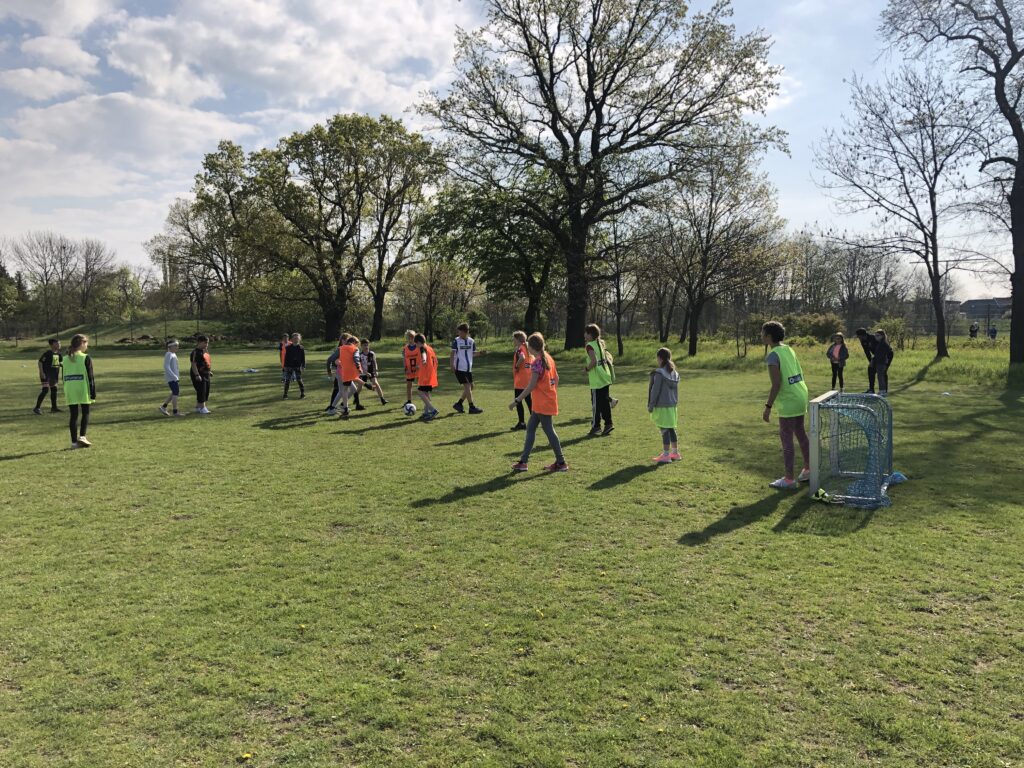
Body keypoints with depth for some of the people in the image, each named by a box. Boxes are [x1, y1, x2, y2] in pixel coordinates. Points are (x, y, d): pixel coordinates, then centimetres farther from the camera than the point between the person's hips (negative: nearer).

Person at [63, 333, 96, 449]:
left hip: (69, 391, 4)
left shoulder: (66, 359, 10)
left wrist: (66, 393, 20)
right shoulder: (86, 358, -6)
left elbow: (64, 377, 13)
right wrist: (93, 393, -3)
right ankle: (82, 436, -9)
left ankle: (74, 441, 9)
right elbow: (90, 377, -7)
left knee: (73, 415, 8)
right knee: (85, 413, 6)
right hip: (83, 391, -4)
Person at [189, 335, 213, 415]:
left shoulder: (205, 351, 14)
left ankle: (198, 407, 22)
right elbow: (193, 364, -19)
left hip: (206, 374, 9)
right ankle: (202, 408, -3)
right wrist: (197, 375, -25)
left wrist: (210, 372, 25)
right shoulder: (195, 352, -14)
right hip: (199, 375, -9)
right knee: (201, 391, -8)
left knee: (206, 391, 11)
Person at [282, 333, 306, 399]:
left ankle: (302, 394, 6)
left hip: (297, 366, -1)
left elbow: (303, 358, 3)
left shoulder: (301, 348, 1)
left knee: (299, 380, -2)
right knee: (287, 381, 1)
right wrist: (285, 366, 0)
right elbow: (286, 357, 4)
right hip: (289, 366, 1)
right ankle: (285, 394, 9)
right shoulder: (288, 348, 2)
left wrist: (303, 366, -2)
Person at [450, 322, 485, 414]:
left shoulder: (471, 341, 6)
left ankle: (458, 404, 20)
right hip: (459, 368, -6)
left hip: (468, 368, 6)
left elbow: (473, 353, 12)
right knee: (467, 386, -10)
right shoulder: (456, 341, -5)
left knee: (470, 387, 8)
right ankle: (472, 407, -4)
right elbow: (453, 353, -5)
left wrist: (480, 352, -7)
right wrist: (452, 365, -15)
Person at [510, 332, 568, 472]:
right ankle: (523, 461, 15)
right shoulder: (549, 358, 8)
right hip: (549, 401, 9)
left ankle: (561, 463, 7)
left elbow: (531, 386, -20)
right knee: (530, 428, 12)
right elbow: (556, 378, 14)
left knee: (549, 431, -1)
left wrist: (516, 401, -15)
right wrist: (553, 393, 25)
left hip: (542, 404, -9)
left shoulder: (537, 363, -18)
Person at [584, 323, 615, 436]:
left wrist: (587, 369, -10)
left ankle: (596, 426, 6)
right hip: (606, 377, 8)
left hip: (596, 380, -8)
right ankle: (608, 424, 11)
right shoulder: (601, 343, 12)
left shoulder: (590, 345, -13)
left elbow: (594, 361, -25)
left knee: (596, 403, 1)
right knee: (605, 401, 11)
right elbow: (609, 358, 14)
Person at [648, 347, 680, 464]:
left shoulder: (659, 373, -16)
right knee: (671, 429, 16)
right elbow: (676, 390, 14)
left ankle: (666, 455, 0)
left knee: (665, 430, -4)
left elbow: (655, 391, -15)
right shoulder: (675, 373, 8)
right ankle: (675, 453, 23)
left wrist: (650, 405, -8)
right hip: (672, 406, 8)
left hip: (662, 406, -8)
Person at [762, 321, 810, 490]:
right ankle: (808, 470, 30)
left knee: (786, 438, -2)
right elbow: (799, 375, 14)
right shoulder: (789, 350, 9)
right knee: (800, 433, 19)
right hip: (800, 396, 9)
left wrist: (768, 407, -19)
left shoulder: (773, 355, -18)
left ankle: (789, 479, 4)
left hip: (789, 401, -9)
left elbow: (776, 384, -23)